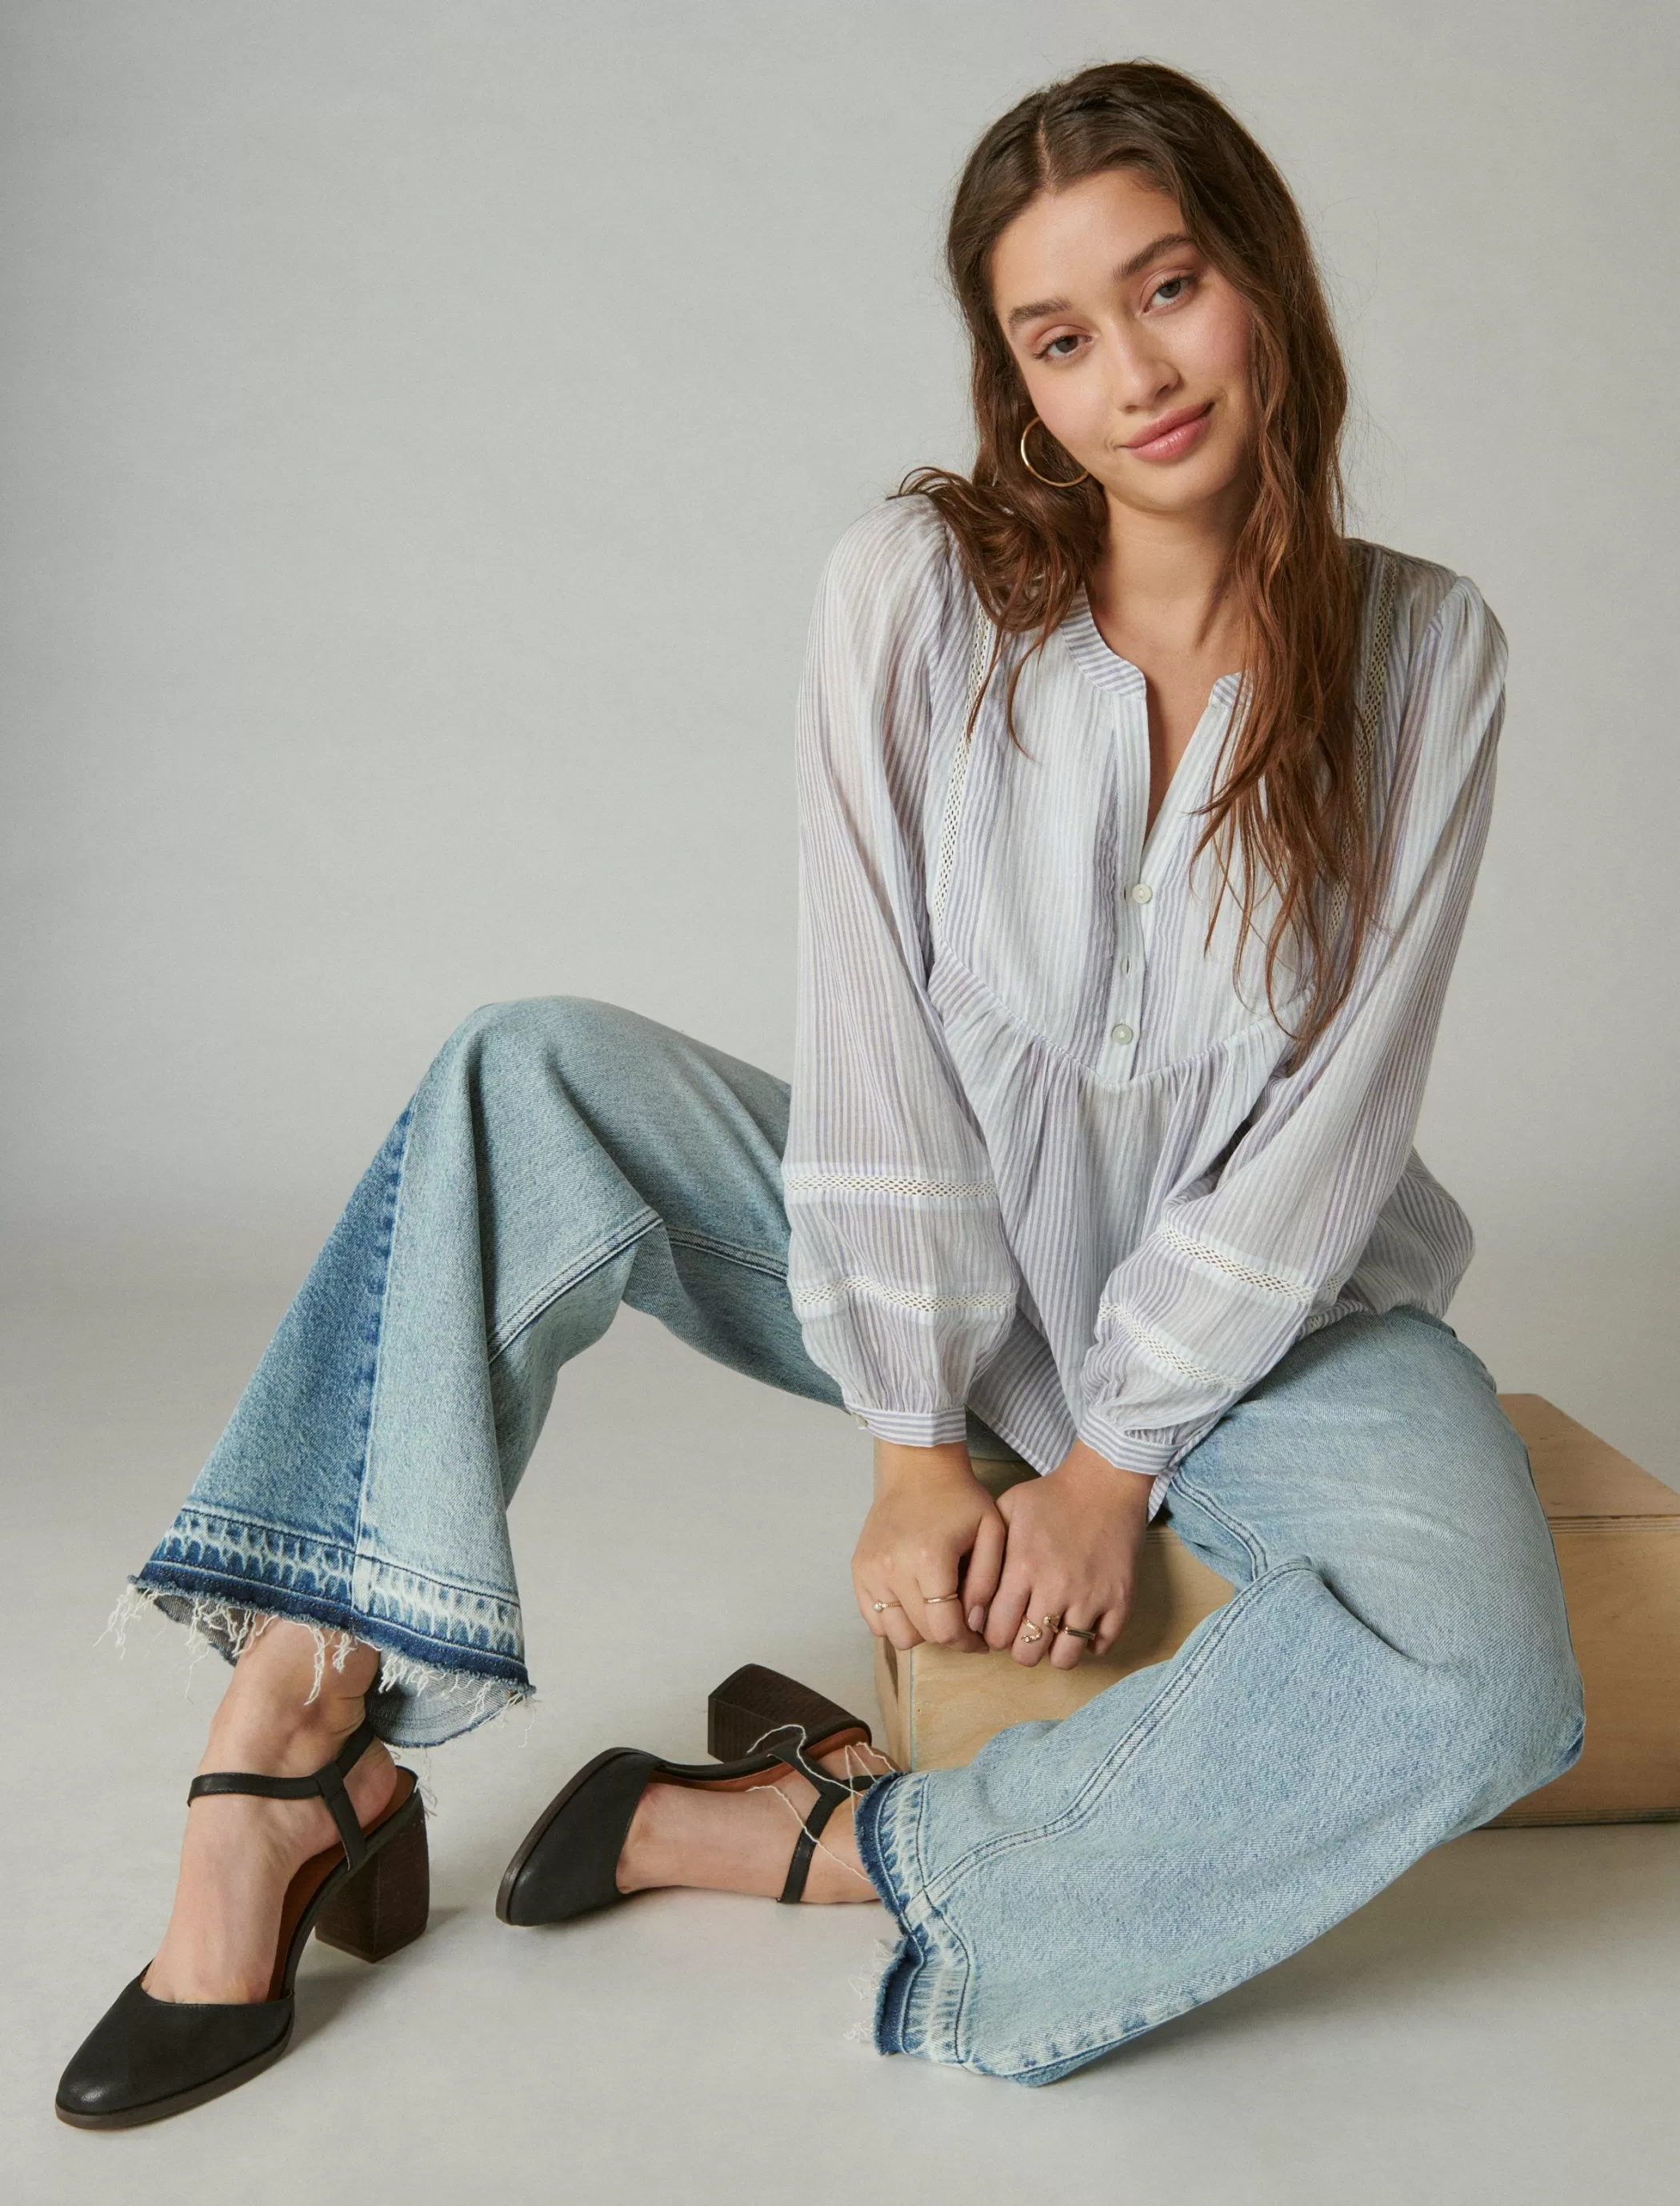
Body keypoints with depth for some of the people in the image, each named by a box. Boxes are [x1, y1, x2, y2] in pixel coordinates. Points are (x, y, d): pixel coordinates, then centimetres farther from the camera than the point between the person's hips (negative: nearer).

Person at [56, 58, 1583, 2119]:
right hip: (948, 1253, 0)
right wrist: (914, 1444, -16)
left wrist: (1117, 1456, -14)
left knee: (1483, 1677, -30)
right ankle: (302, 1729, -24)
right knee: (531, 1079, -22)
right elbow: (875, 1029, -13)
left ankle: (815, 1834, -24)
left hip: (1259, 1301, 0)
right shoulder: (920, 584, -9)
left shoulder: (1421, 649, -7)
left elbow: (1341, 1106, -10)